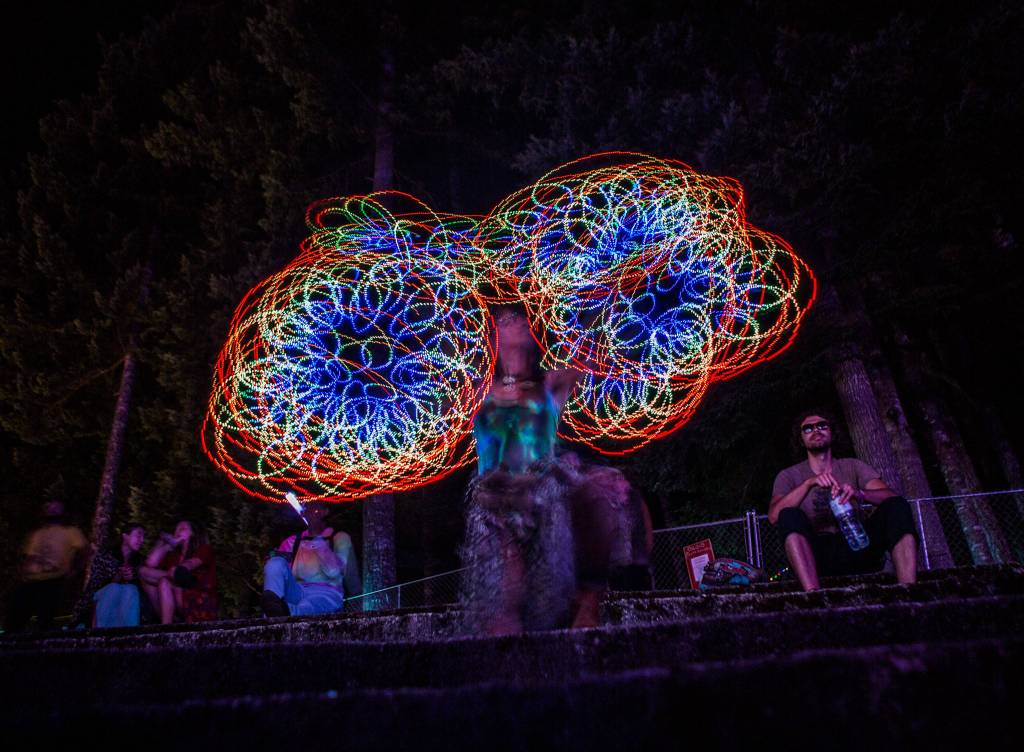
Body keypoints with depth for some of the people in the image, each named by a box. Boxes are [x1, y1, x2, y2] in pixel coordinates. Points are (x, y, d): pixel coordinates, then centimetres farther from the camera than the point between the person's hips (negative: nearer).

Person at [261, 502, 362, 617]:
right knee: (276, 562, -22)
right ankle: (273, 602, -53)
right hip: (296, 592, 4)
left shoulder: (340, 537, 12)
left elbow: (334, 571, -5)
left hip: (326, 593, -3)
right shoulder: (294, 541, 22)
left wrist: (321, 546, -11)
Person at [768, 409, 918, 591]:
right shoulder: (789, 476, 9)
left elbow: (890, 496, -3)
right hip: (819, 555, -2)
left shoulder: (852, 467, 14)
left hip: (858, 548, 2)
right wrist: (809, 483, -22)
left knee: (897, 506, -18)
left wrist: (859, 493, -26)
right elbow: (774, 516, -11)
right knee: (789, 516, -29)